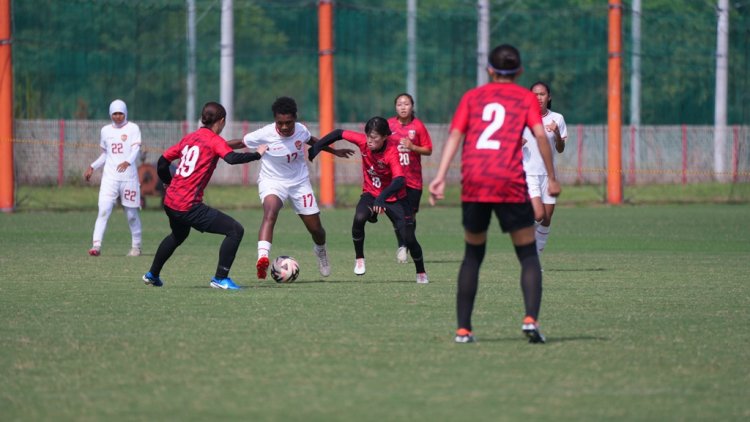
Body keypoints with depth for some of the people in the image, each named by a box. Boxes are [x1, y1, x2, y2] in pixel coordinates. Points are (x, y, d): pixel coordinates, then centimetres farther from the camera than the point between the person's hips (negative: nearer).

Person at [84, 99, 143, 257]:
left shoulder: (133, 128, 0)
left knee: (131, 213, 6)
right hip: (110, 177, 2)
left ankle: (136, 246, 22)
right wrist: (92, 167, 9)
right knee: (104, 210, -13)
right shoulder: (106, 130, 12)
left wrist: (127, 162, -33)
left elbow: (136, 149, -13)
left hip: (129, 177, -2)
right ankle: (96, 245, -18)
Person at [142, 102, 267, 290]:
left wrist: (169, 183, 33)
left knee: (178, 235, 38)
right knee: (235, 230, -7)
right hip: (188, 206, -9)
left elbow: (162, 161, 18)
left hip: (170, 202, 9)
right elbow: (232, 158, -25)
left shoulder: (189, 138, 14)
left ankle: (152, 274, 48)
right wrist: (257, 154, -13)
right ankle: (220, 279, -7)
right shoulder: (215, 140, -7)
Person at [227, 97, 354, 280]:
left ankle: (320, 251, 44)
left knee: (315, 228, 8)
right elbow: (239, 143, -12)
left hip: (299, 182, 4)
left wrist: (334, 151, 24)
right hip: (272, 181, -4)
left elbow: (311, 140, 12)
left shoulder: (301, 130, -12)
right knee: (270, 213, -36)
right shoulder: (265, 135, -23)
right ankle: (262, 258, -50)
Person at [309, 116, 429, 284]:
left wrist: (382, 198, -59)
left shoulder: (392, 152, -31)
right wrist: (317, 147, -6)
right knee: (359, 218, -30)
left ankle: (421, 274, 19)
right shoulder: (363, 141, -19)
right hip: (371, 193, 3)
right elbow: (339, 133, -3)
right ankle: (359, 259, -9)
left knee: (408, 237, -8)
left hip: (394, 197, -3)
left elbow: (400, 180, -45)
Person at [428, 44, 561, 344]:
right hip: (510, 184, -2)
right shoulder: (526, 98, 12)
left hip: (473, 183, 2)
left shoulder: (472, 97, 17)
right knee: (528, 255, 5)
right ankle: (531, 317, -16)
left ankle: (463, 328, 9)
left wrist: (440, 177, -2)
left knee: (473, 255, 15)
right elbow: (540, 134, -2)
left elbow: (455, 134, 5)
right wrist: (551, 178, 2)